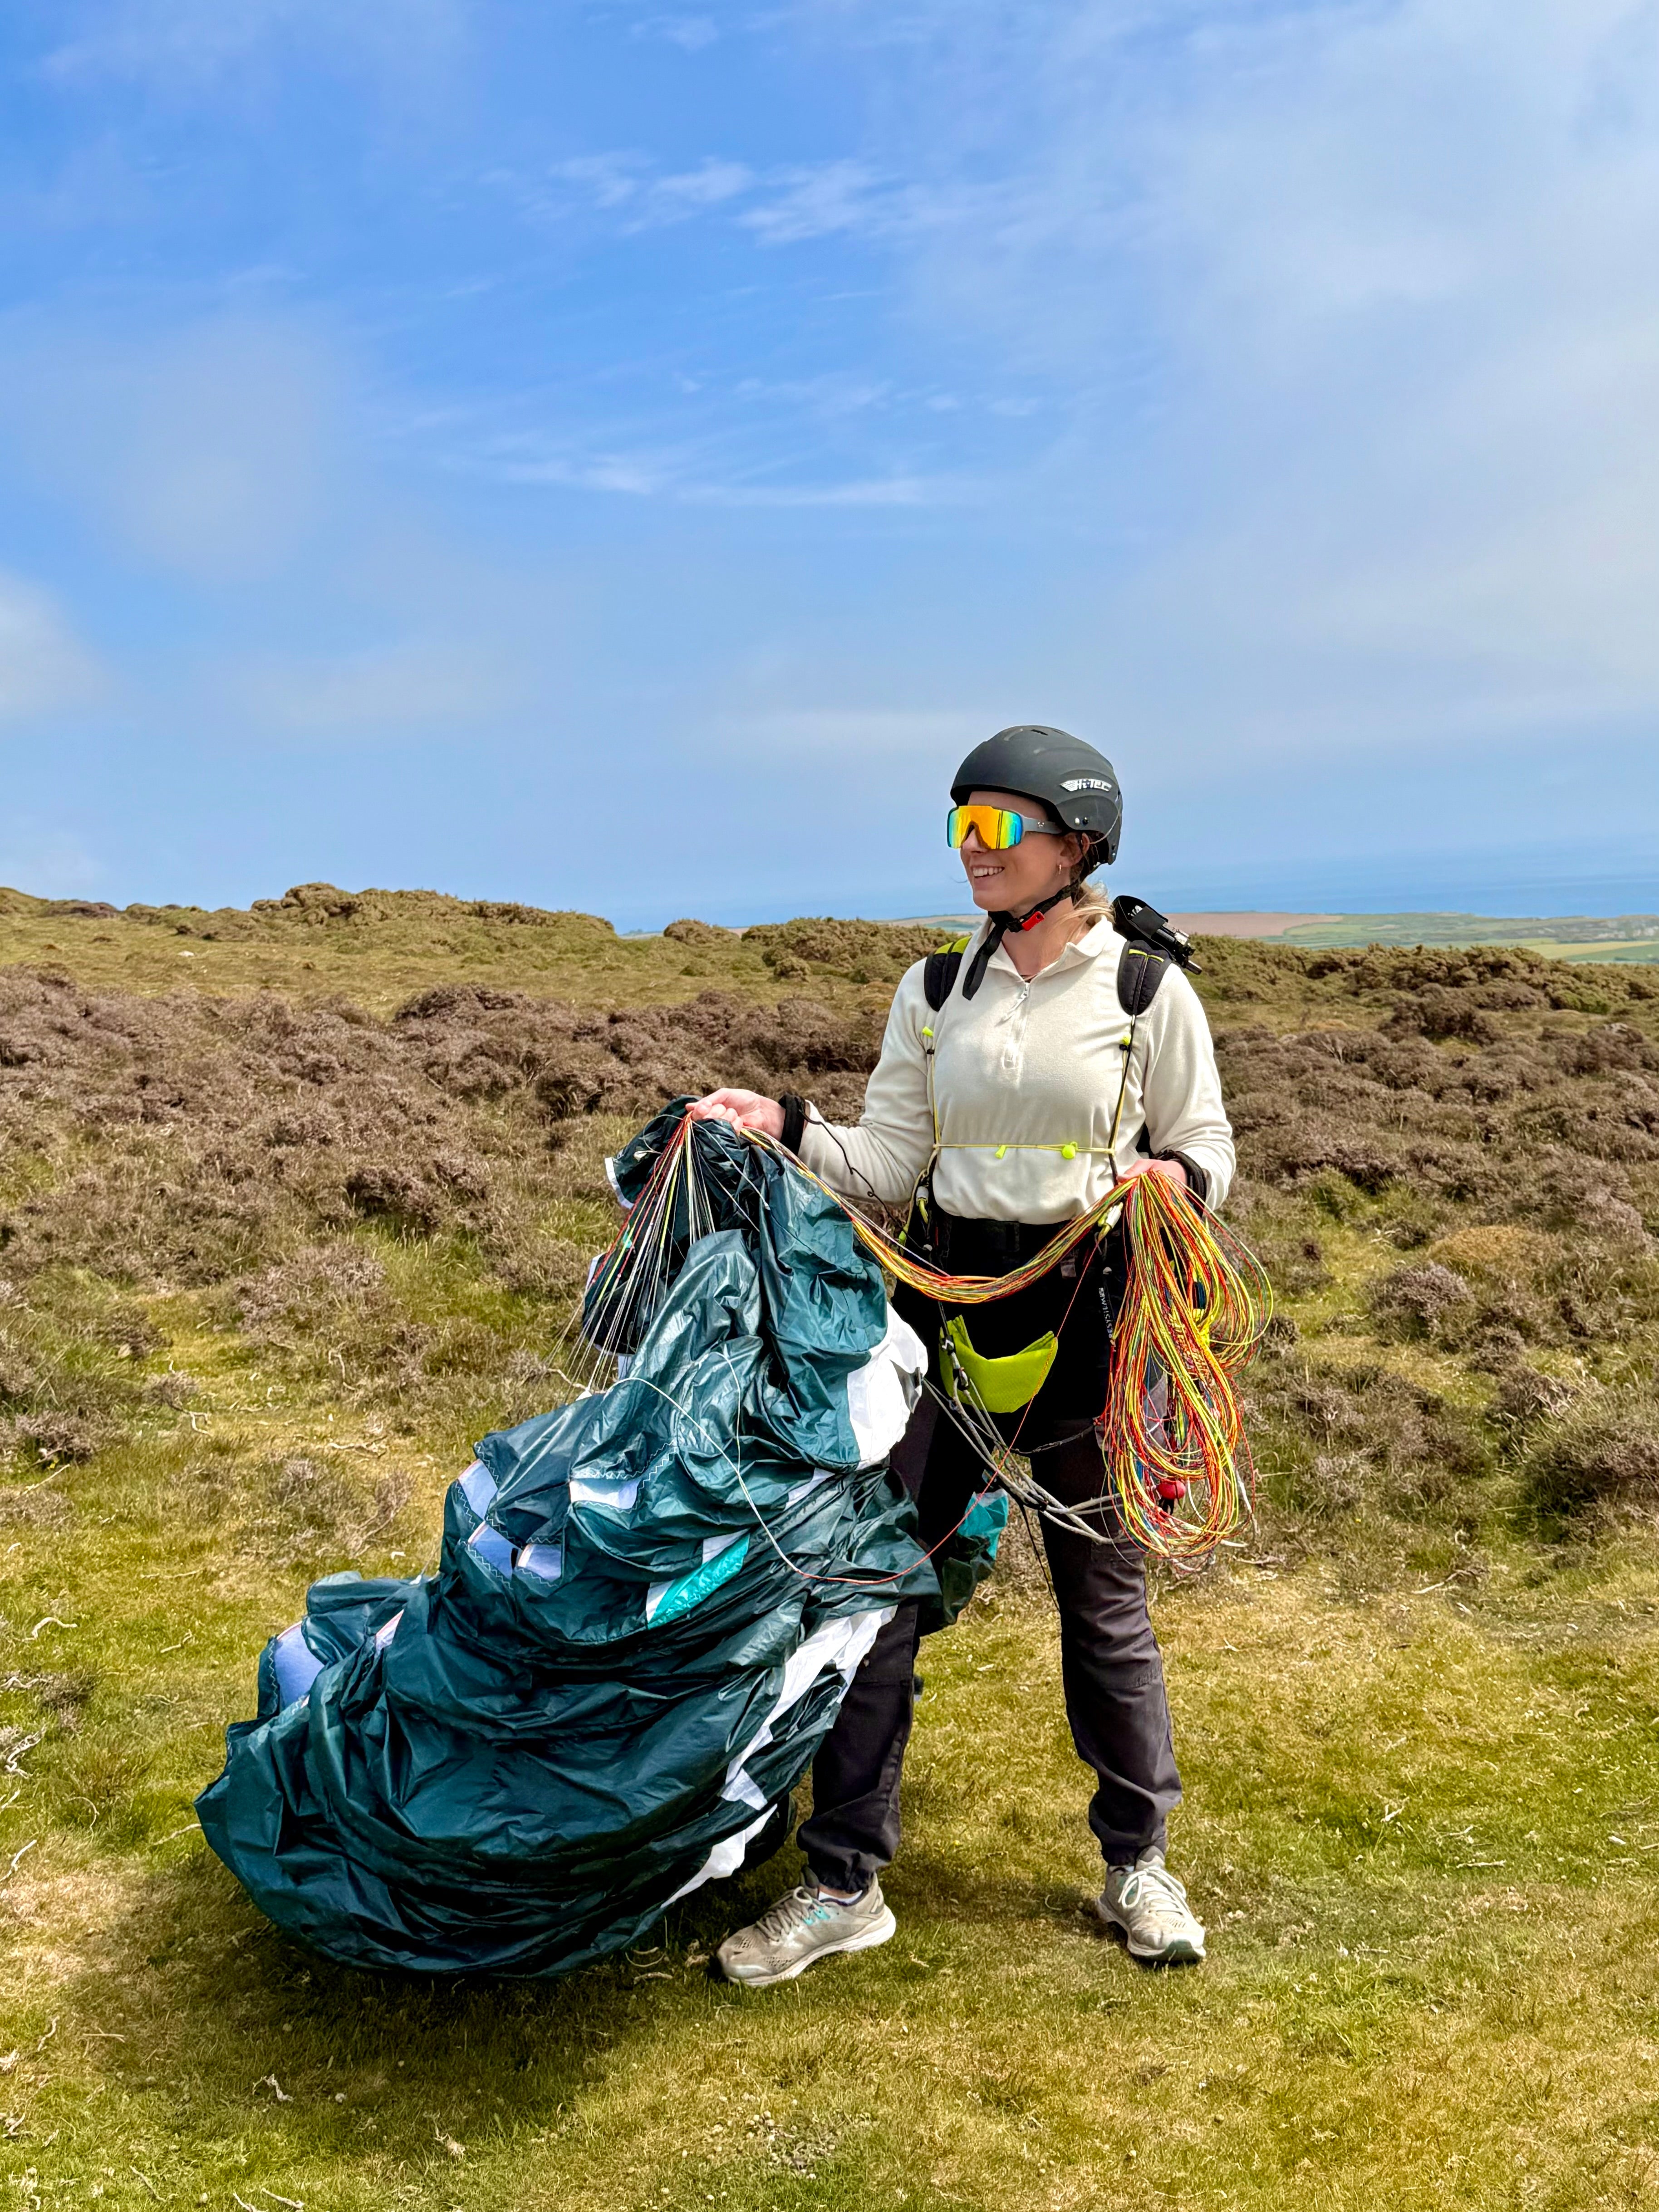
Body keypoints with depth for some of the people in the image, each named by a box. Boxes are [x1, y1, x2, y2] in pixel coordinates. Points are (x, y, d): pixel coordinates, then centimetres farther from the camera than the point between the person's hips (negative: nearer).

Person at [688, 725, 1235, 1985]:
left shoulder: (1149, 993, -2)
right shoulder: (937, 992, 7)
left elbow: (1205, 1149, 3)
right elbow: (888, 1166, 4)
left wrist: (1174, 1175, -19)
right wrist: (789, 1128, -11)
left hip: (1089, 1314, -3)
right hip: (952, 1306, 3)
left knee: (1105, 1597, 10)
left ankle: (1138, 1859, 32)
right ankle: (846, 1883, 15)